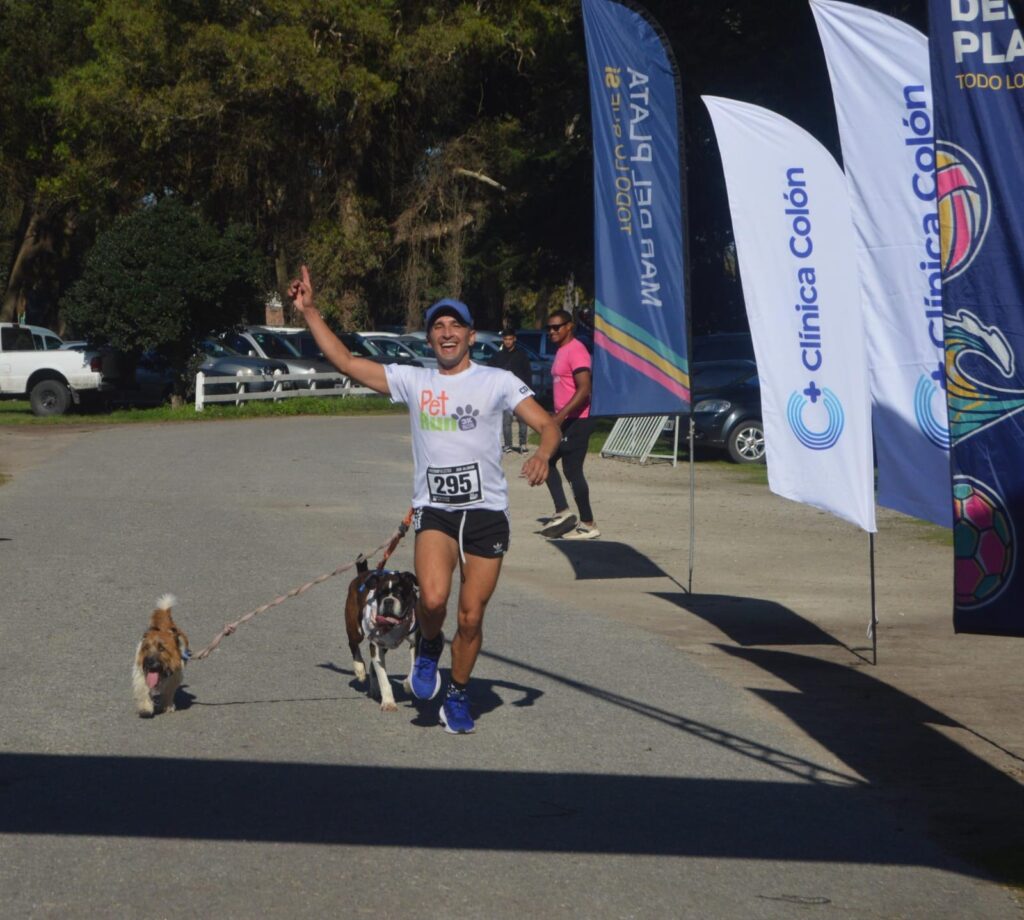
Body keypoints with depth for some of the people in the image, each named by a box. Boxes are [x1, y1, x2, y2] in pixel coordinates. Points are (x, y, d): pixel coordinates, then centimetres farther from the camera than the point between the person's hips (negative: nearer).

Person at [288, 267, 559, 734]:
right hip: (434, 510, 0)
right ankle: (428, 645, 9)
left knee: (471, 617, 2)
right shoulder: (413, 381, 9)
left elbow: (546, 424, -1)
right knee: (433, 597, -25)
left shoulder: (497, 381, 3)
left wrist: (543, 455, -23)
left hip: (487, 511, 0)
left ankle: (457, 695, 26)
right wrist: (309, 311, 8)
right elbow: (345, 360, 11)